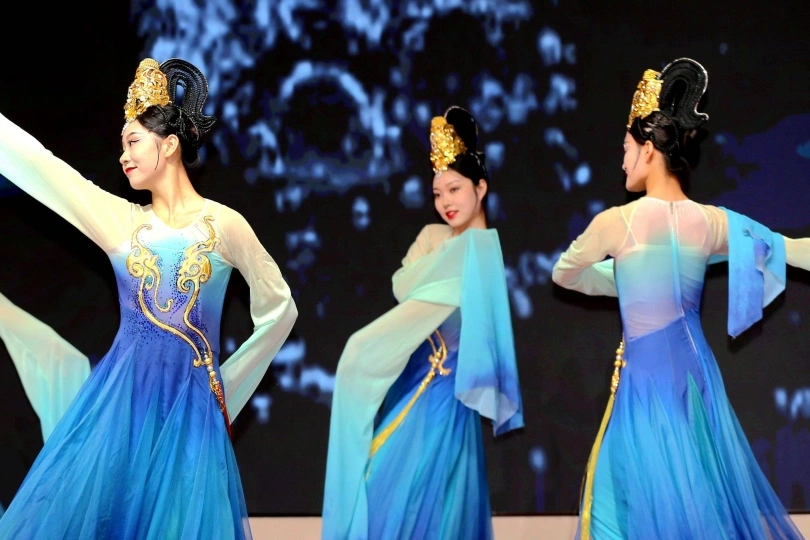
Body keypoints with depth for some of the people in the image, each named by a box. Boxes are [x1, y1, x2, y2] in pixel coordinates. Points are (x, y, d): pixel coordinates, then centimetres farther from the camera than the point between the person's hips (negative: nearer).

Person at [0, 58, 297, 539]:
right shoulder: (122, 221, 7)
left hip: (187, 404, -3)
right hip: (119, 399, 3)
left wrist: (227, 384, 10)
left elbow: (279, 310, 8)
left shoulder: (224, 225, 0)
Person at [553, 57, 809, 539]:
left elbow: (563, 274, 5)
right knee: (707, 494, 16)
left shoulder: (616, 222, -13)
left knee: (649, 499, 5)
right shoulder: (713, 222, -3)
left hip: (646, 375, -4)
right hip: (694, 369, 4)